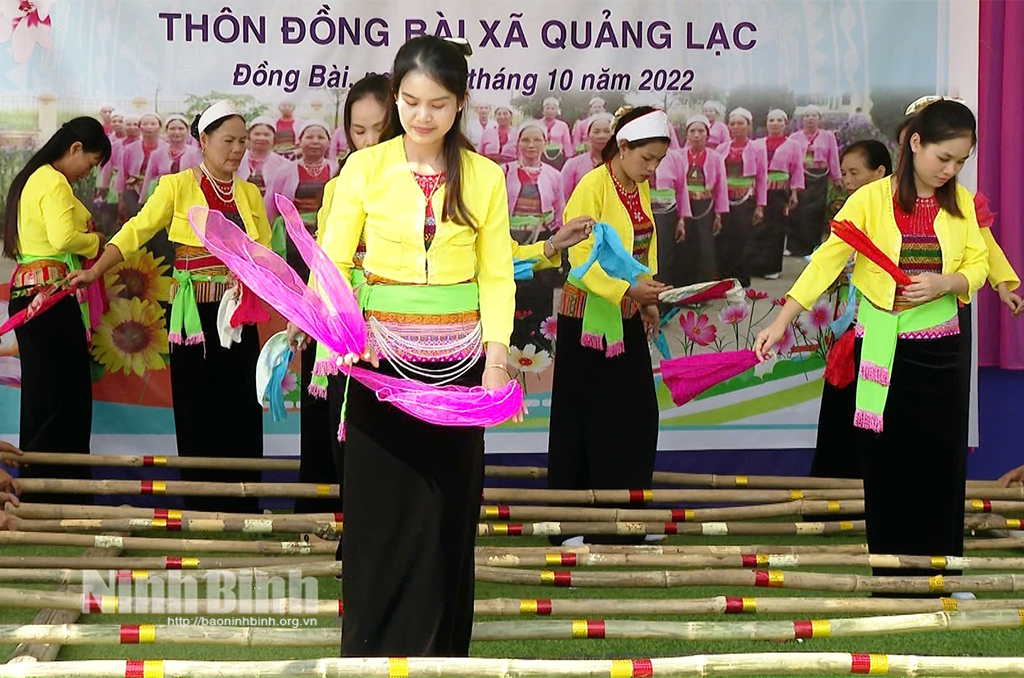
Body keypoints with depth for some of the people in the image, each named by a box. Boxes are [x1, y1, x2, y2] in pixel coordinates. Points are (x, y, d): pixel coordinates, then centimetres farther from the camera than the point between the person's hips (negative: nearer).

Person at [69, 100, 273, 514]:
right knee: (196, 408, -1)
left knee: (242, 408, 1)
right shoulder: (178, 186, -1)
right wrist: (95, 271, -15)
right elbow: (136, 231, -5)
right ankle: (200, 507, 6)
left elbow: (265, 252, 13)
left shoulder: (250, 193, 11)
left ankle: (242, 507, 6)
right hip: (194, 315, -3)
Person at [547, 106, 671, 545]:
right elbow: (582, 256, -19)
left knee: (637, 414, 5)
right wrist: (627, 288, -29)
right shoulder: (593, 187, -14)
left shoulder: (641, 190, 9)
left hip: (627, 319, 7)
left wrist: (647, 301, 6)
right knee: (583, 419, -1)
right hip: (588, 319, -7)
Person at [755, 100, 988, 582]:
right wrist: (781, 321, -17)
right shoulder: (871, 199, -8)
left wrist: (943, 283, -16)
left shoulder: (961, 203, 3)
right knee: (886, 463, 3)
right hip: (881, 348, -2)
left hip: (939, 348, 3)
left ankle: (939, 574, 13)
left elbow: (977, 265, 6)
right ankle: (889, 572, 13)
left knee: (942, 464, 3)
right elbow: (827, 259, -12)